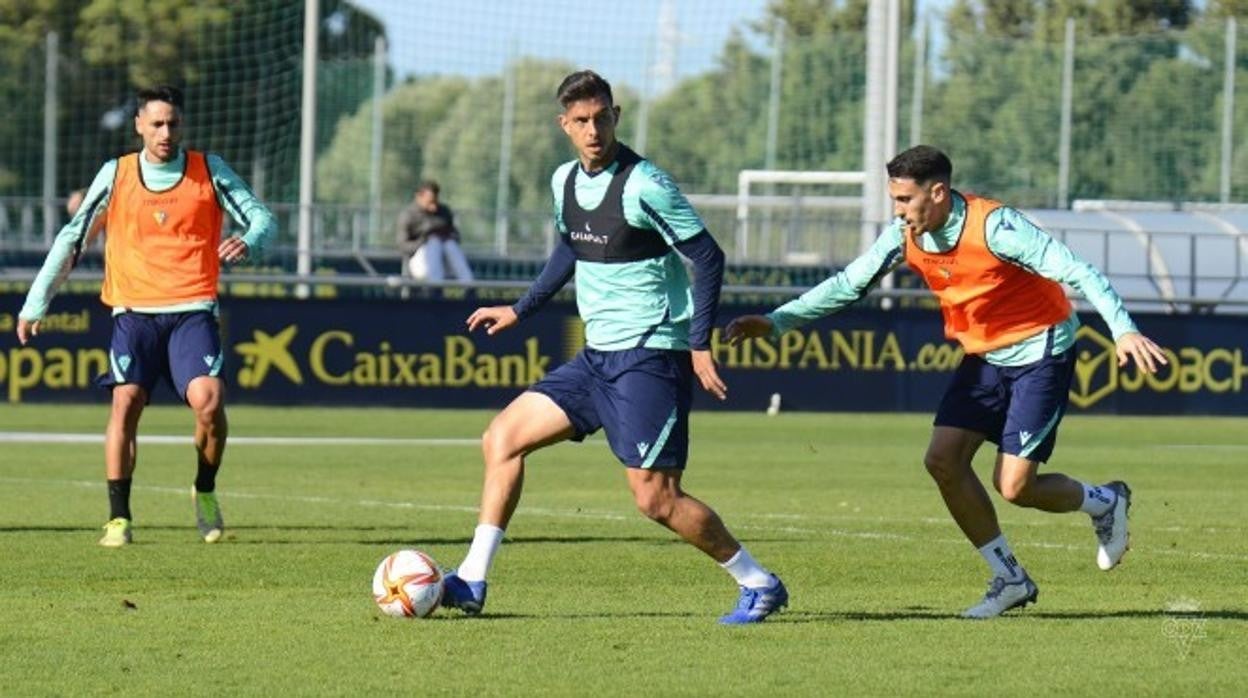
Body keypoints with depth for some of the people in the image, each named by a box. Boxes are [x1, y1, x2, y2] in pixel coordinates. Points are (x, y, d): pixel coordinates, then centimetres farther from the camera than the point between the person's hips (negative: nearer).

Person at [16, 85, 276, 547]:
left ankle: (205, 492, 8)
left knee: (209, 401, -19)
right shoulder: (115, 175, 6)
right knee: (126, 402, -15)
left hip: (193, 311, -1)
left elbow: (261, 218, 3)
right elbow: (73, 238, 12)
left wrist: (248, 242, -22)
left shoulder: (209, 171, 5)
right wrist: (36, 303, 9)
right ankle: (118, 518, -6)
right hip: (134, 312, 1)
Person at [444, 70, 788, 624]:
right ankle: (471, 583, 6)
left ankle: (758, 584, 4)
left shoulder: (643, 184, -15)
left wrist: (700, 345, -15)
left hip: (650, 356, -8)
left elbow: (707, 256, -13)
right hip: (597, 356, 8)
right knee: (503, 438, 4)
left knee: (655, 499, -11)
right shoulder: (565, 182, 8)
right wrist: (520, 311, 28)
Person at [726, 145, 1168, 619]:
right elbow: (848, 284, 3)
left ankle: (1103, 502, 19)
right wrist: (776, 322, -4)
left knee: (1013, 486, -13)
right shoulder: (905, 236, -6)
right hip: (984, 355, 7)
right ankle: (1010, 579, 6)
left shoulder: (994, 227, -27)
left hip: (1039, 353, -7)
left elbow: (1077, 272, -29)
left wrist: (1123, 330, -40)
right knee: (943, 460, -7)